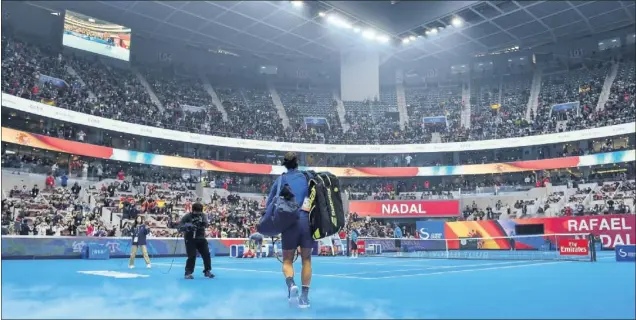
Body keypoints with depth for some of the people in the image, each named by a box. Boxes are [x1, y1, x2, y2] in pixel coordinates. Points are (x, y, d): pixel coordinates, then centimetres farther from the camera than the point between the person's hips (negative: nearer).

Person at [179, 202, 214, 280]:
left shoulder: (202, 215, 1)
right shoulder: (187, 217, -11)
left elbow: (206, 224, -13)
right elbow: (180, 227, -17)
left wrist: (202, 223, -34)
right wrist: (187, 226, -35)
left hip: (201, 238, 4)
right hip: (190, 239, -4)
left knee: (206, 254, 1)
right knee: (192, 256, -12)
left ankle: (207, 271, 16)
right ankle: (188, 273, 2)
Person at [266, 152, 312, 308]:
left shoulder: (281, 179, 9)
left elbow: (269, 204, 10)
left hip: (290, 222, -1)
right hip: (308, 220, 1)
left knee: (287, 260, 11)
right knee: (306, 259, 13)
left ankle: (291, 284, -17)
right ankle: (304, 296, 8)